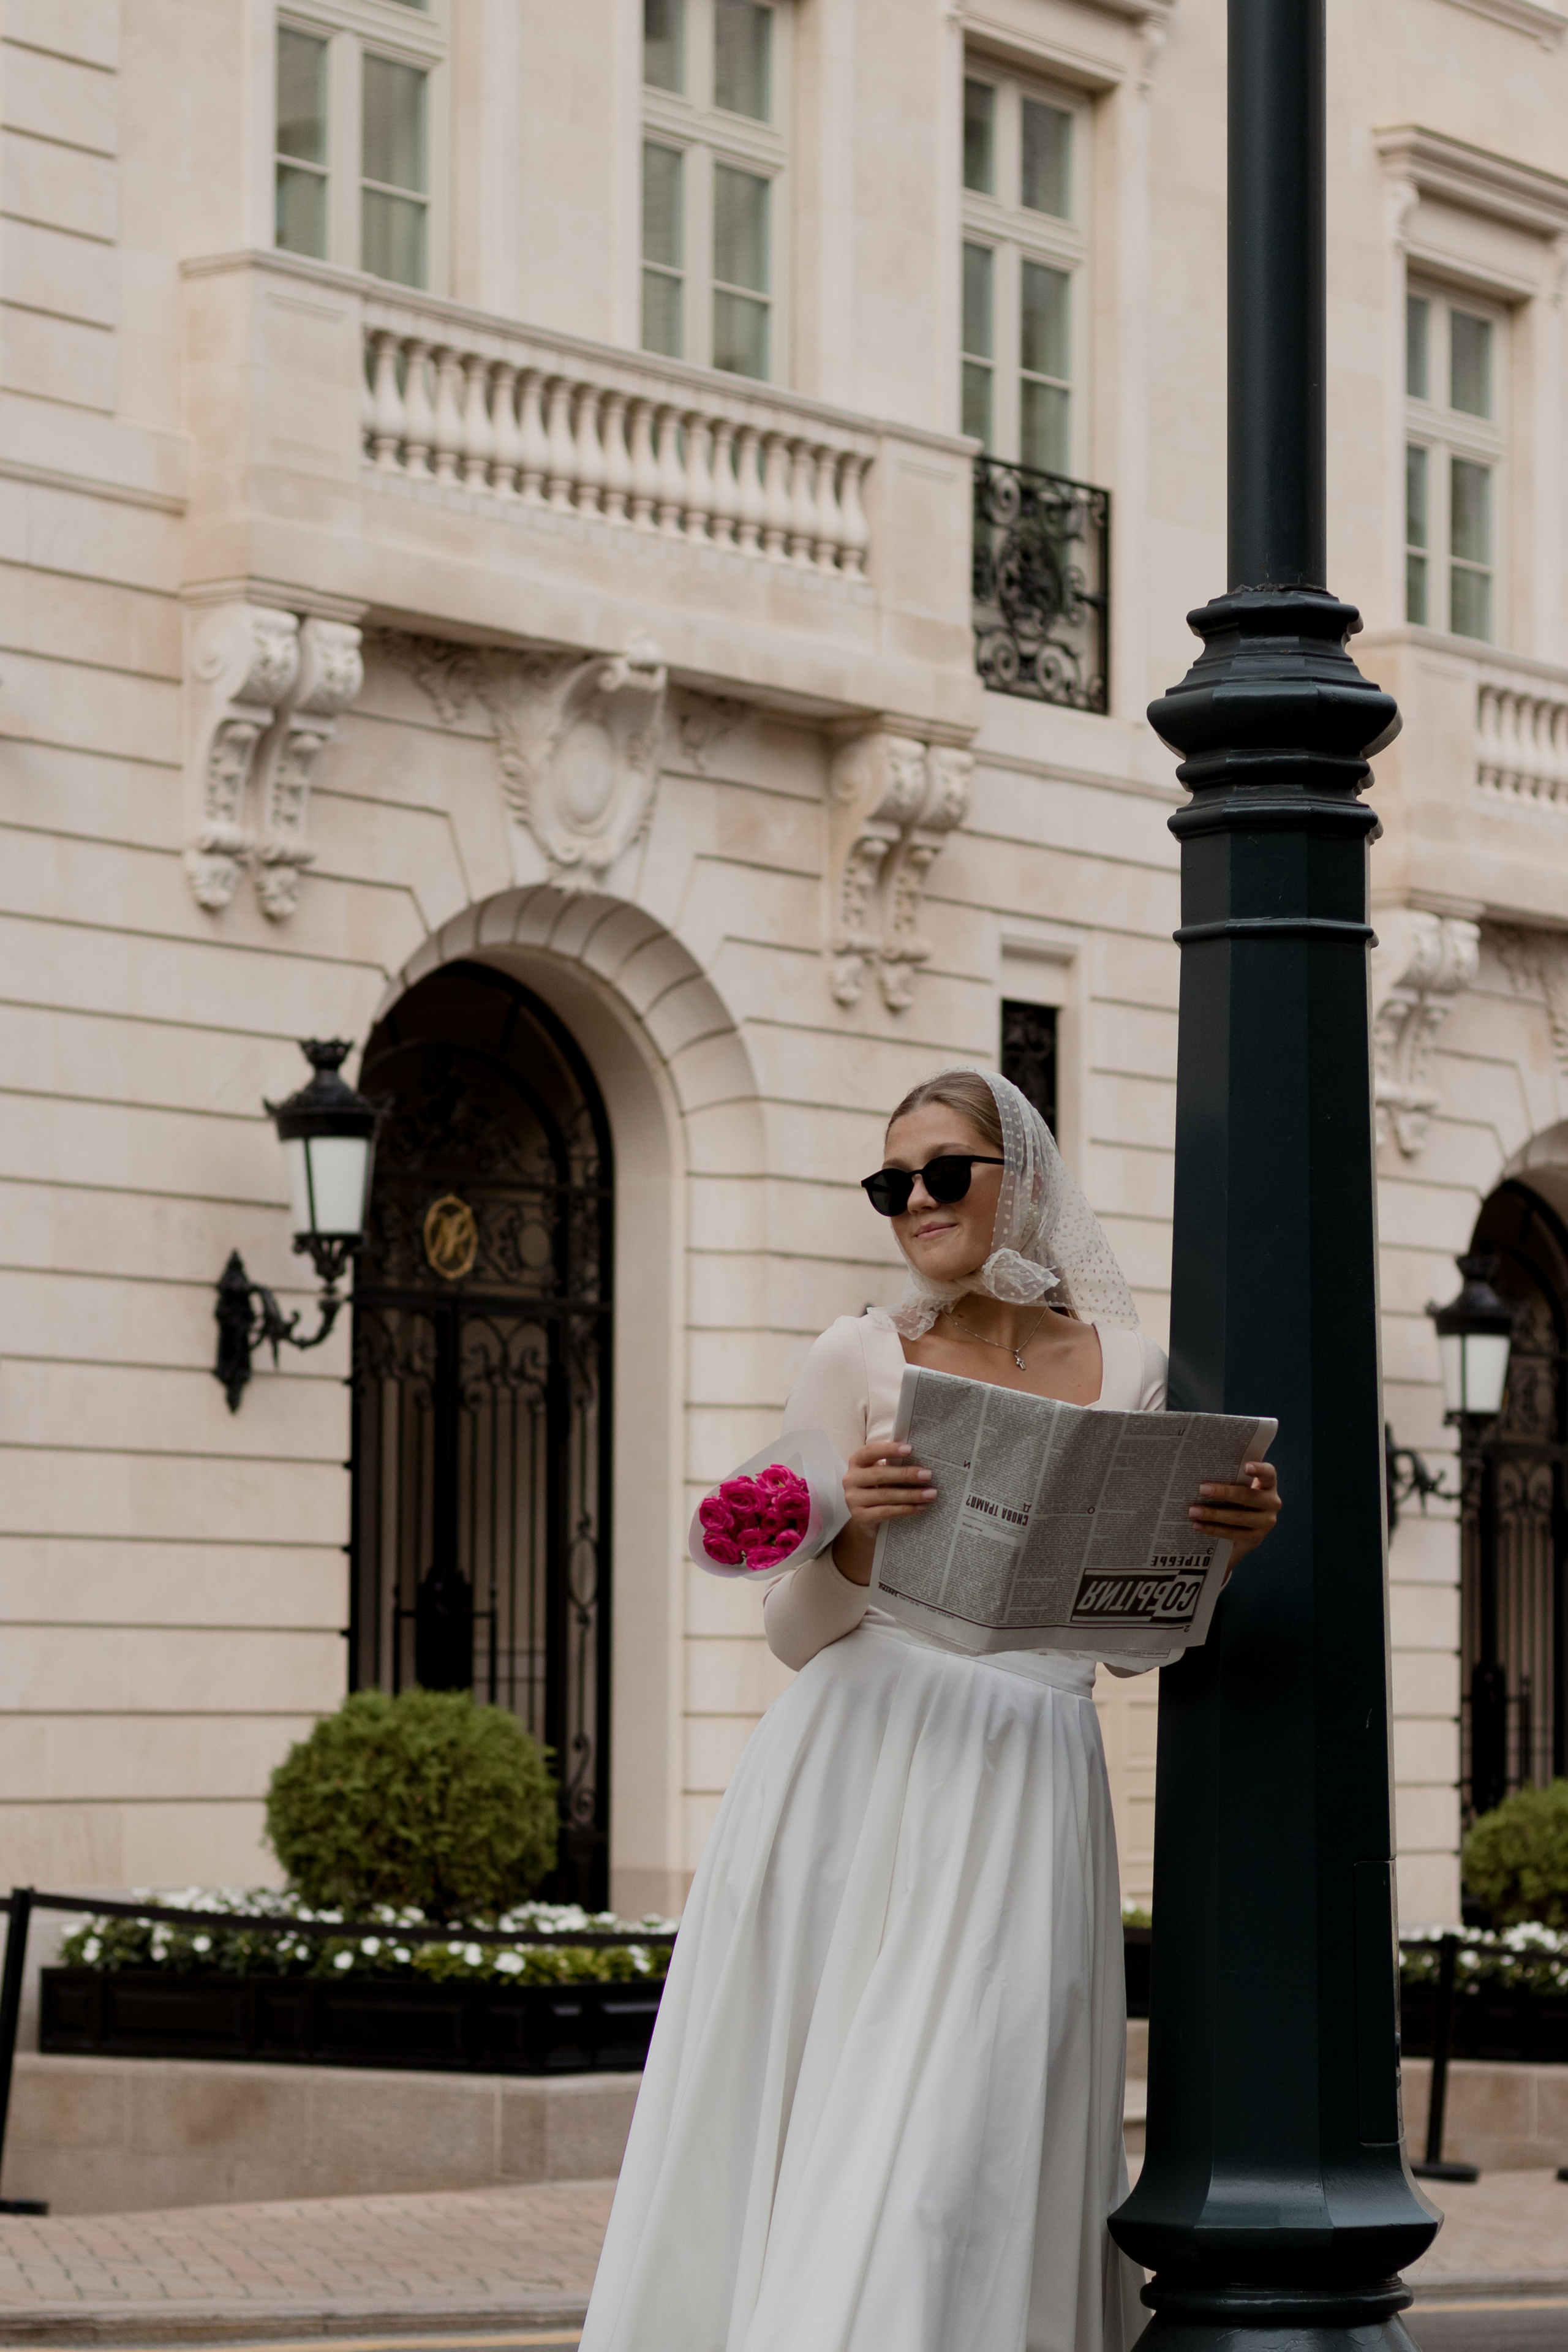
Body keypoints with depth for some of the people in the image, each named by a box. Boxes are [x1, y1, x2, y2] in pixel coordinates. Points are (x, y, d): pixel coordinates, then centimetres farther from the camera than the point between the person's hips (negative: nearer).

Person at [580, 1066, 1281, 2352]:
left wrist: (1225, 1542, -4)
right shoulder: (863, 1358, 5)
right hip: (857, 1774, -1)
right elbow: (794, 1633, 3)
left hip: (1025, 1795, 1)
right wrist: (853, 1533, -17)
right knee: (805, 2133, -2)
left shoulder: (1126, 1369, 10)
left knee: (963, 2136, -7)